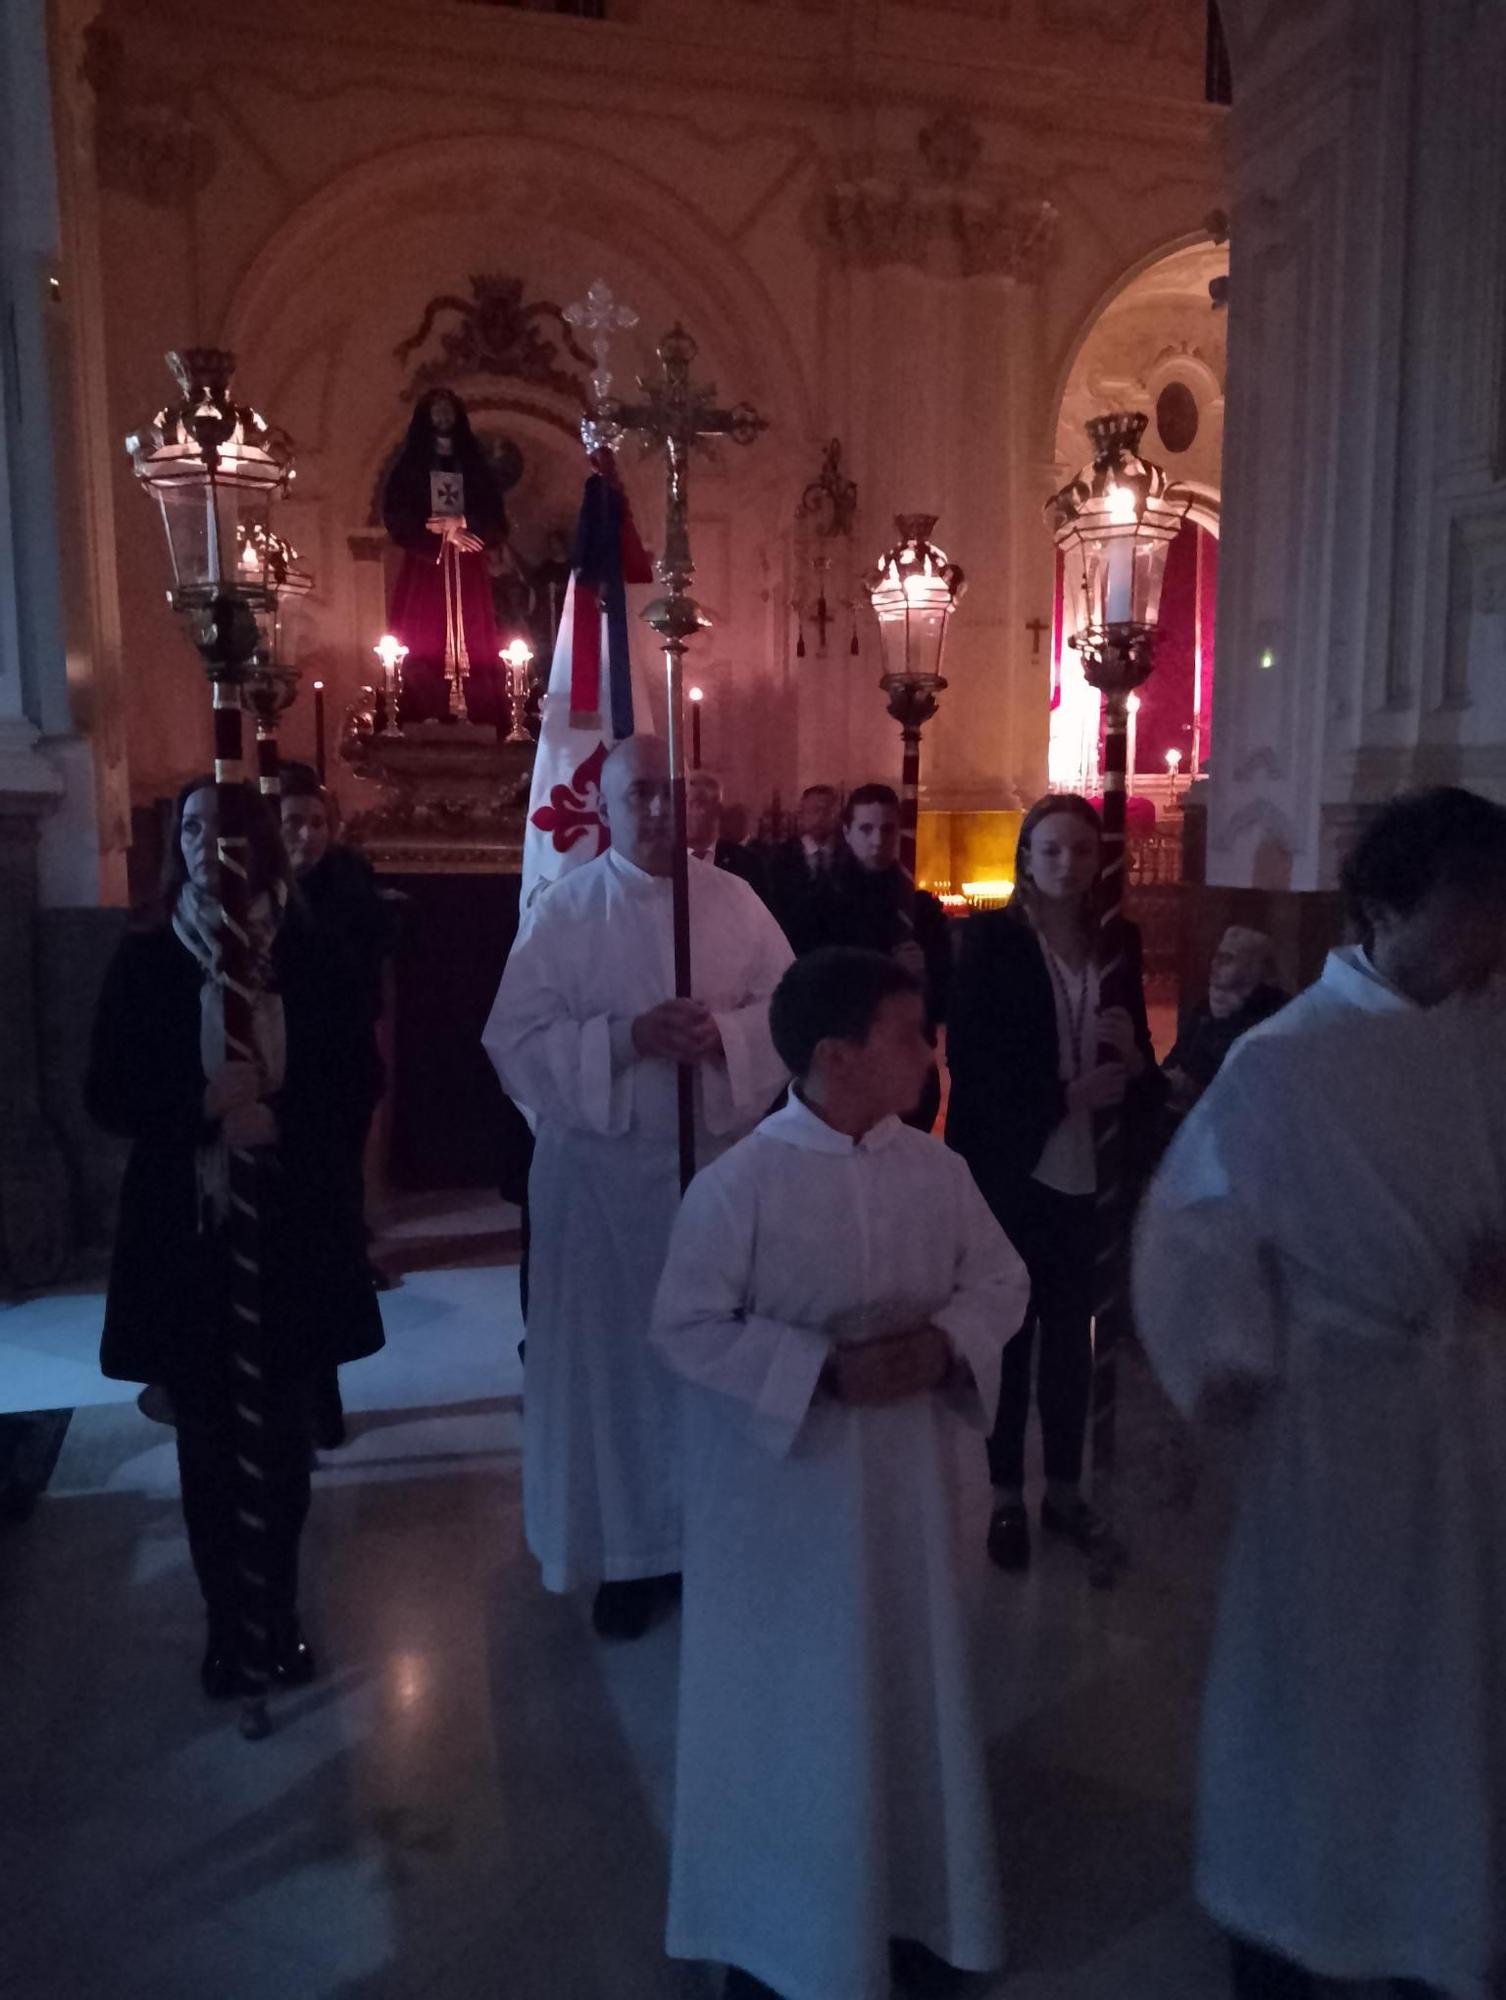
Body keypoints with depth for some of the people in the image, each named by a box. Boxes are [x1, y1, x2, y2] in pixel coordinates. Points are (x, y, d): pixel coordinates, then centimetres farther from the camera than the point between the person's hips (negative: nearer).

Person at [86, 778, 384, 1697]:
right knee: (208, 1434, 10)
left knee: (283, 1430, 11)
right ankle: (224, 1617, 28)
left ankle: (282, 1606, 31)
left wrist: (277, 1118, -15)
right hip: (185, 1227, 0)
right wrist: (203, 1104, -16)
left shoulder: (303, 950, -2)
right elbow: (107, 1096, -1)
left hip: (290, 1221, 0)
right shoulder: (145, 956, -2)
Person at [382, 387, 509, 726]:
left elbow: (496, 522, 9)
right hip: (424, 568, -2)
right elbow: (396, 517, 0)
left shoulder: (475, 467, 17)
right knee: (423, 647, -12)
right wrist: (443, 532, -9)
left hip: (467, 570, 2)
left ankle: (480, 722, -9)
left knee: (473, 647, -7)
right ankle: (425, 722, -16)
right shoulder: (409, 466, 12)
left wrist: (462, 522, -8)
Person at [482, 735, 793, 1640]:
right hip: (602, 1171, -1)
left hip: (724, 1162, 2)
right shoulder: (563, 910, -4)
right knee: (613, 1356, 8)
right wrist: (625, 1037, -22)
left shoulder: (735, 900, 2)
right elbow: (516, 1040, -10)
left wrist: (723, 1033, -18)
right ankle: (628, 1550, 26)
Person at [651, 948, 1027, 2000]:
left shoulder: (938, 1169, -5)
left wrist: (944, 1343, -15)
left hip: (909, 1472, 5)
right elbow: (686, 1328, -16)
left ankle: (916, 1897, 43)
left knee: (912, 1688, 19)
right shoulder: (738, 1183, -19)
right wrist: (825, 1368, -23)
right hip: (783, 1484, -4)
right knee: (788, 1706, 11)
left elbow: (1001, 1278, 5)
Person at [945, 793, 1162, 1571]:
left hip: (1086, 1171, 4)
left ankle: (1065, 1488, 28)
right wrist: (1065, 1095, -19)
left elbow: (1139, 1061, 13)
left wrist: (1132, 1054, -10)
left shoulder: (1118, 940, 7)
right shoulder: (989, 937, -6)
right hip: (1010, 1169, -3)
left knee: (1072, 1331, 12)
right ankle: (1007, 1496, 22)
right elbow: (968, 1063, -11)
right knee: (1009, 1332, 7)